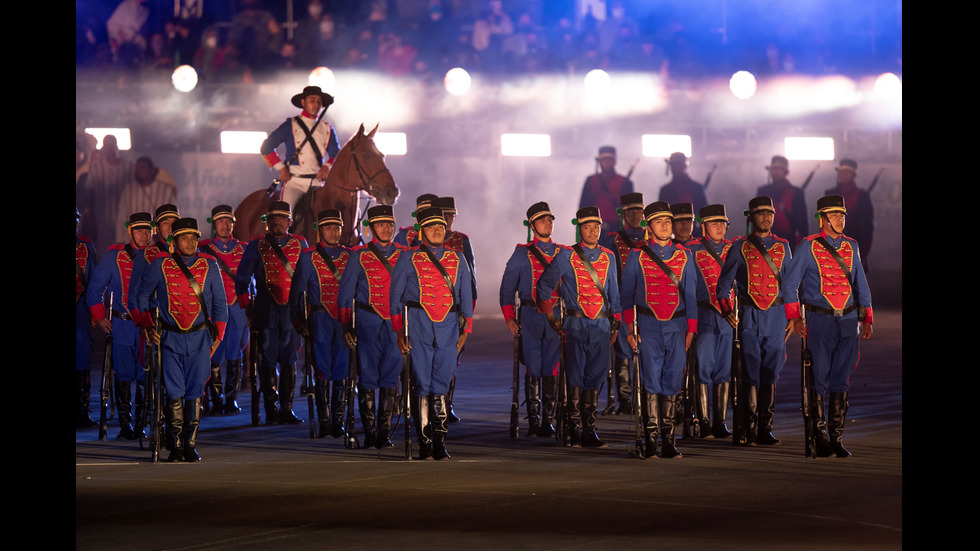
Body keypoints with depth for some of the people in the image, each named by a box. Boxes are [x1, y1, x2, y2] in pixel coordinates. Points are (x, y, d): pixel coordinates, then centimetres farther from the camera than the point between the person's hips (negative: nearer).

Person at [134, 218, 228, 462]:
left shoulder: (209, 266, 5)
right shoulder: (160, 265, 2)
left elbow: (219, 302, 12)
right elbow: (142, 296, 13)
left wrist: (217, 336, 7)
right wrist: (148, 326, 3)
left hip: (200, 339, 1)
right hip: (170, 338, -1)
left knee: (194, 392, 0)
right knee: (174, 393, -4)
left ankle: (191, 445, 7)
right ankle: (176, 447, 2)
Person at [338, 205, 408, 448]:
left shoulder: (403, 255, 9)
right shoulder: (359, 255, 3)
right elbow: (346, 290, 5)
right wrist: (346, 325, 0)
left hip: (396, 323, 2)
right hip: (368, 321, -2)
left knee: (391, 376, -2)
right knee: (368, 377, 0)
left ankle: (384, 431, 4)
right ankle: (369, 432, 7)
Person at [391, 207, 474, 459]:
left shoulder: (457, 259, 14)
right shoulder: (408, 259, 6)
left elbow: (466, 296, 18)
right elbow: (396, 295, 7)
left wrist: (465, 331, 11)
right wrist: (399, 331, 0)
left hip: (448, 329, 2)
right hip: (419, 329, -2)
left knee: (441, 388, -1)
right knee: (423, 387, -4)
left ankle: (440, 443, 3)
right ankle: (425, 443, 0)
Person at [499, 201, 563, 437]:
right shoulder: (522, 253, 4)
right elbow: (507, 287, 6)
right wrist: (509, 318, -2)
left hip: (556, 318, 2)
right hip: (530, 317, -2)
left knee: (552, 369, 1)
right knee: (533, 369, -3)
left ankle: (548, 420, 8)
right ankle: (533, 421, 2)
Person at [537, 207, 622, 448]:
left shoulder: (608, 257, 11)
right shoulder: (567, 255, -1)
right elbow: (544, 285, 5)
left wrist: (615, 322, 14)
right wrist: (549, 315, 3)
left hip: (602, 325, 3)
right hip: (576, 324, -3)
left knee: (595, 375, 2)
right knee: (576, 376, -1)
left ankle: (589, 429, 7)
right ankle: (574, 430, 5)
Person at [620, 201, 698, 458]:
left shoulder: (684, 256, 10)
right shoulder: (637, 255, 4)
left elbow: (690, 293, 12)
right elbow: (627, 294, 8)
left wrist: (691, 329, 7)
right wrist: (629, 327, 0)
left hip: (677, 326, 2)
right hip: (649, 325, -2)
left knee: (672, 382, 1)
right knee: (652, 381, -5)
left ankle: (668, 439, 7)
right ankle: (651, 439, -1)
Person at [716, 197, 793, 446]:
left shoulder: (782, 247, 12)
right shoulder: (740, 247, 4)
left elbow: (789, 283, 17)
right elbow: (723, 283, 6)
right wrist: (727, 311, -6)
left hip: (776, 315, 2)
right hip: (749, 315, -2)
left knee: (770, 373, 2)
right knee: (750, 373, -5)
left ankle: (765, 429, 7)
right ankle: (748, 428, 1)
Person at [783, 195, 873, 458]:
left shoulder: (851, 246, 11)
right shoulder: (809, 246, -1)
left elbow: (861, 284, 16)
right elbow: (790, 282, 0)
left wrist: (867, 318, 9)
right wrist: (795, 318, -6)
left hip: (848, 320, 4)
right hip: (820, 321, -4)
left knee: (841, 380, 4)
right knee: (819, 379, -3)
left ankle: (837, 438, 9)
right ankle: (820, 438, 5)